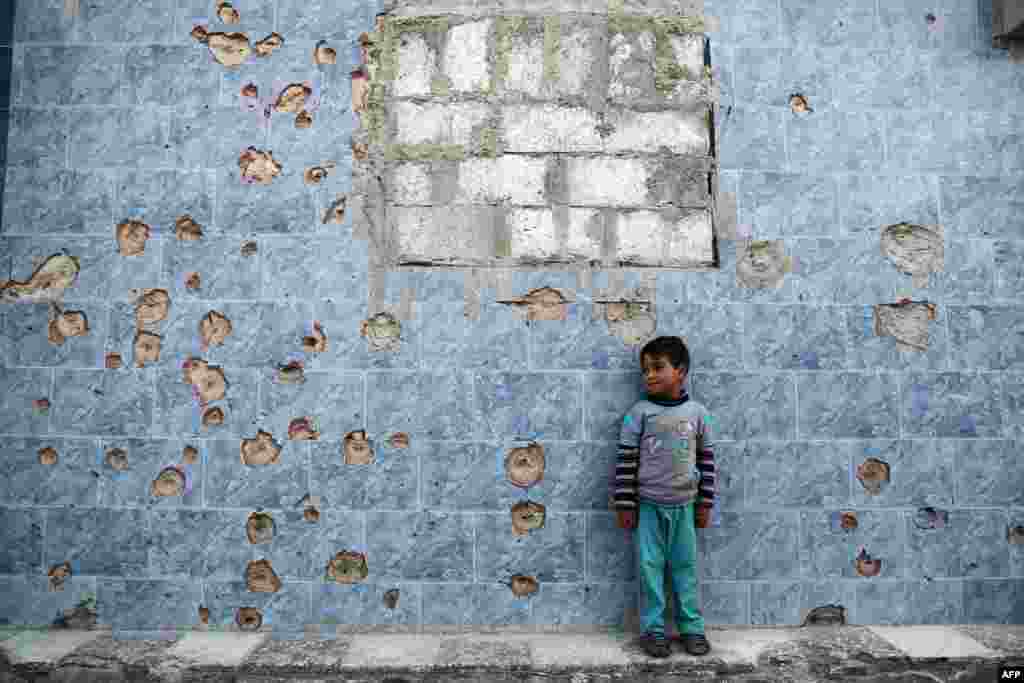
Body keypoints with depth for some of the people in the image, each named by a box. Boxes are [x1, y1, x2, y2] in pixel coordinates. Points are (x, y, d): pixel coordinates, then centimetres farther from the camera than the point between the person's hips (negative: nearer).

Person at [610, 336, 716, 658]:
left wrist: (705, 503, 7)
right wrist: (624, 504, -7)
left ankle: (692, 628, 24)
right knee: (650, 567, 6)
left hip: (684, 505, 2)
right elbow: (626, 459, -6)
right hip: (648, 505, -1)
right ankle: (652, 630, 18)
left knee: (686, 567, 11)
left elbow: (706, 459, 6)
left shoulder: (697, 412, -1)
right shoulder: (639, 412, -8)